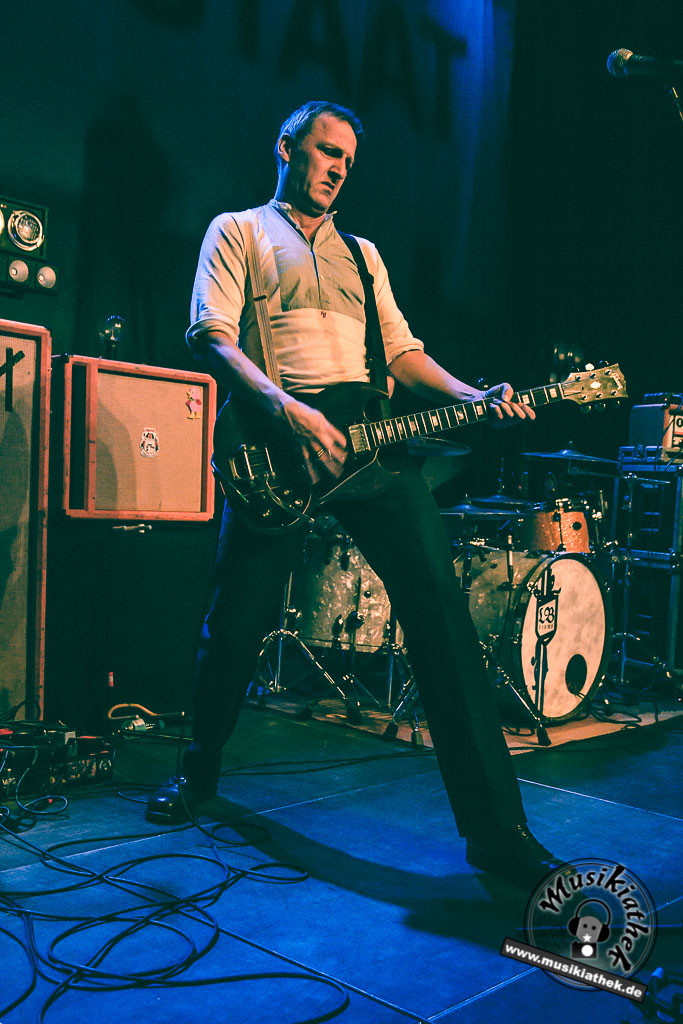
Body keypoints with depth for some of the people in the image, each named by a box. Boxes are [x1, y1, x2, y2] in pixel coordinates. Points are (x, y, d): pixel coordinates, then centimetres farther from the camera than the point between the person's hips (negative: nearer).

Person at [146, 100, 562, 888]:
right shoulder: (237, 231, 12)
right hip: (276, 441, -3)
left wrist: (474, 399, 2)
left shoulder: (362, 253, 27)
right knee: (236, 622, -1)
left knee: (440, 605, -9)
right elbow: (211, 336, -4)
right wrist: (286, 411, -19)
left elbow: (401, 350, 20)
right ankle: (200, 768, 29)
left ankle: (496, 826, -5)